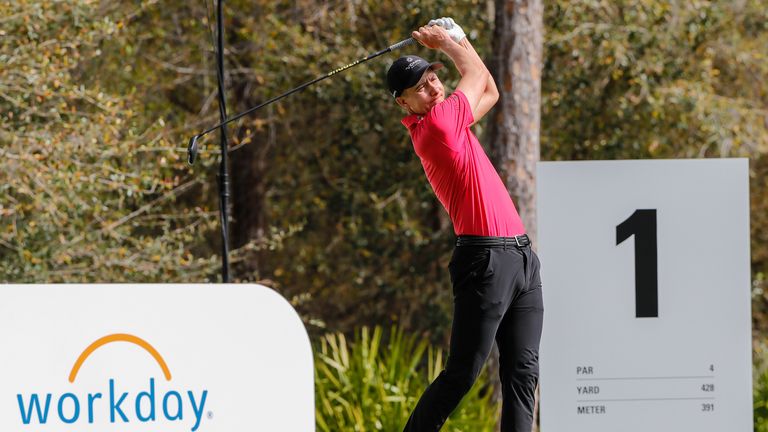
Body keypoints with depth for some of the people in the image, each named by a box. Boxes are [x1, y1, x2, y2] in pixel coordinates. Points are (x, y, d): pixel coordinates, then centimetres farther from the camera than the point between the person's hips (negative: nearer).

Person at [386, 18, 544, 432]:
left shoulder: (446, 119, 15)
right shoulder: (439, 121, -11)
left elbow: (489, 91, 32)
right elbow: (477, 74, 6)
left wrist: (457, 39, 25)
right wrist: (447, 42, 22)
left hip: (522, 258, 9)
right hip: (486, 260, -9)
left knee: (522, 373, 2)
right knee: (462, 374, -9)